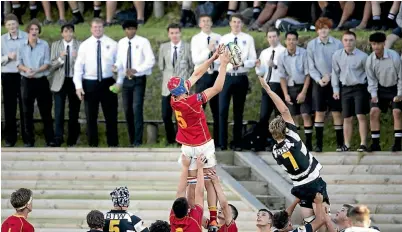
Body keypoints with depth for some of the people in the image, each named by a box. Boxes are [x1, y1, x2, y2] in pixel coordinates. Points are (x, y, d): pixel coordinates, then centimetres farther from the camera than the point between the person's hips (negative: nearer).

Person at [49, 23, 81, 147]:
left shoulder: (80, 46, 1)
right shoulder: (55, 45, 5)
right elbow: (52, 65, 0)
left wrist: (77, 58, -21)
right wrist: (60, 58, -18)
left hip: (74, 81, 0)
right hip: (60, 81, 0)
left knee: (74, 112, 7)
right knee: (59, 111, -7)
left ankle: (72, 140, 16)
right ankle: (58, 139, -4)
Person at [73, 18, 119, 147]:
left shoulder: (112, 44, 3)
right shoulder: (84, 45, 2)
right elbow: (78, 66, -1)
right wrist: (78, 86, -9)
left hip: (108, 83, 0)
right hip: (90, 83, 0)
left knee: (111, 115, 5)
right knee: (91, 116, 6)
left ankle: (113, 144, 13)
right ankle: (93, 144, 14)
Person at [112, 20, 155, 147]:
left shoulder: (143, 42, -7)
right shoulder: (121, 43, 6)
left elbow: (150, 60, -10)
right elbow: (119, 63, 11)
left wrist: (136, 70, -19)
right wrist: (119, 81, 2)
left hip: (139, 79, -5)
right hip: (126, 79, 5)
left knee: (137, 109, -13)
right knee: (127, 110, 7)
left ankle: (138, 141, -10)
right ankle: (131, 140, 17)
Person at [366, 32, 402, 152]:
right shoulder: (370, 60, -13)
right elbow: (371, 79, -2)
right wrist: (373, 95, -12)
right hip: (381, 88, 3)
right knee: (374, 112, -7)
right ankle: (375, 144, -1)